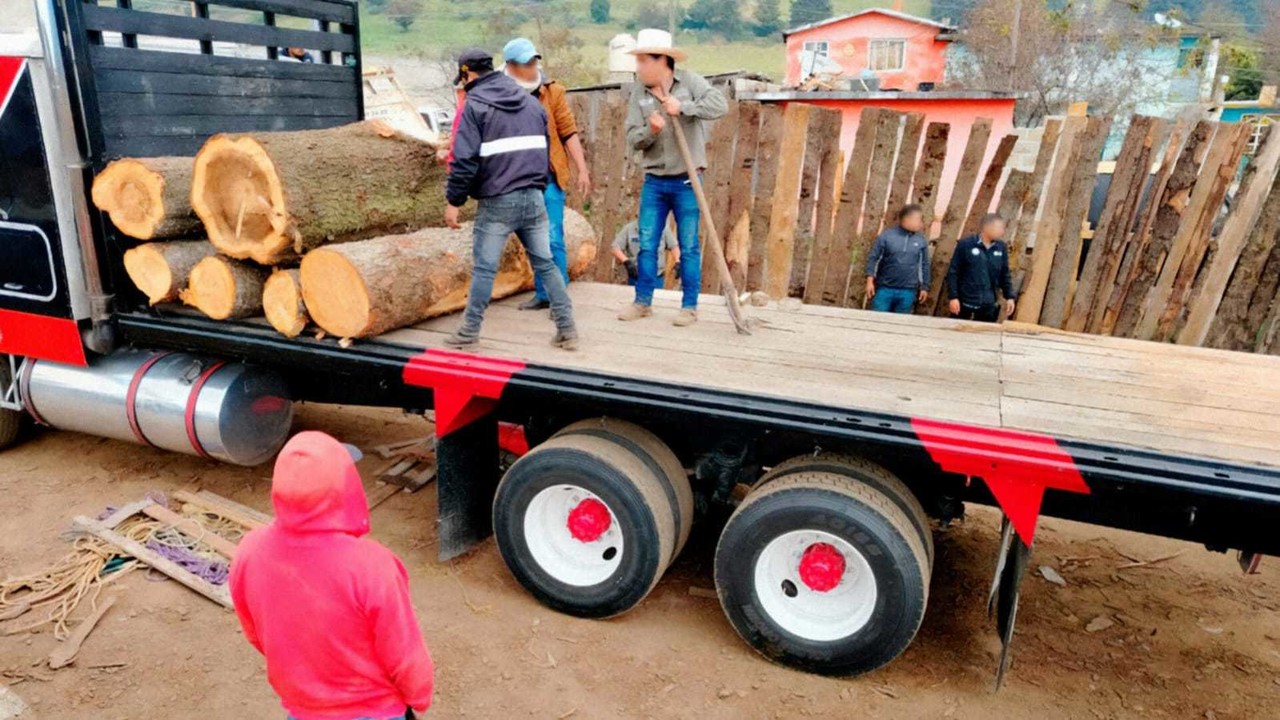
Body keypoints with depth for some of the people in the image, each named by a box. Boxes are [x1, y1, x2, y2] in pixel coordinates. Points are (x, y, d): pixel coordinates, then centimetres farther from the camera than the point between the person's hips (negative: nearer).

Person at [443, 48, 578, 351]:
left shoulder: (475, 105, -4)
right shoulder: (530, 101, 14)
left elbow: (465, 160, -11)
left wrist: (454, 201, -5)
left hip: (497, 202, -5)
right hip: (533, 197, 5)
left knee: (484, 268, 1)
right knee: (545, 263, 9)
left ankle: (469, 333, 8)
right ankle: (567, 329, 8)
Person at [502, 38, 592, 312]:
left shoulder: (552, 92, 0)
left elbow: (569, 133, 0)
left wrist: (582, 169, -5)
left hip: (548, 179, -2)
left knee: (552, 239, -5)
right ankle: (542, 294, 23)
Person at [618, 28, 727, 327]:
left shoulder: (690, 81, -4)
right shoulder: (638, 92, 3)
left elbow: (720, 104, -17)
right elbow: (633, 138, -1)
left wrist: (683, 107, -24)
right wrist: (650, 131, -22)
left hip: (685, 181, -3)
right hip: (654, 181, 3)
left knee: (688, 247, 3)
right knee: (647, 244, 7)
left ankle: (690, 307, 12)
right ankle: (642, 302, 19)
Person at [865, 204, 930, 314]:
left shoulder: (921, 241, 5)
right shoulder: (886, 236, -4)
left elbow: (924, 265, 11)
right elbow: (873, 258, -3)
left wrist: (924, 287, 9)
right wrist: (870, 281, -8)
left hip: (907, 292, 2)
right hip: (884, 289, -2)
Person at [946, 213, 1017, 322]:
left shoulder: (1001, 247, 3)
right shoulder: (965, 244, -9)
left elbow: (1005, 275, 12)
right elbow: (953, 272, -8)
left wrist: (1009, 297, 5)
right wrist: (953, 297, -13)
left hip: (988, 305, 4)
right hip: (964, 302, -4)